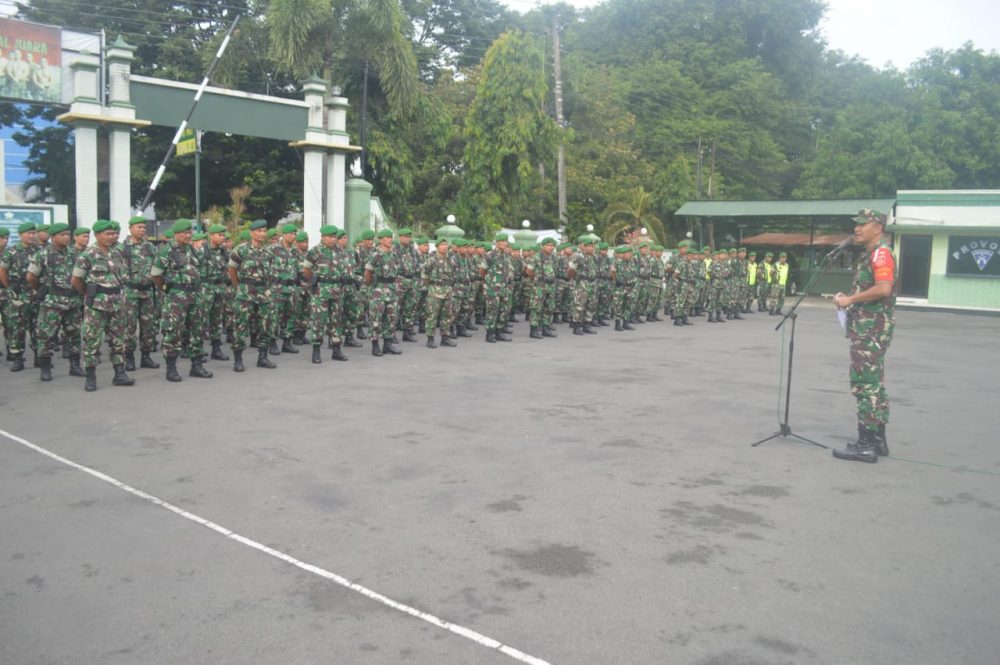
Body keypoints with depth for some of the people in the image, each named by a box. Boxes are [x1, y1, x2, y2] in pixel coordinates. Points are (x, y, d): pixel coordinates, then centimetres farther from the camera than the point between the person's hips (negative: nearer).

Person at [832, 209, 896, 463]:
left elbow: (883, 289, -27)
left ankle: (866, 445, -5)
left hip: (871, 330, -11)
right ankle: (877, 440, 24)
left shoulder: (881, 253, -14)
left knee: (866, 385, -9)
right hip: (866, 328, 11)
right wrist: (847, 298, 9)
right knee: (872, 384, 15)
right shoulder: (870, 254, 18)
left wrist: (850, 299, -18)